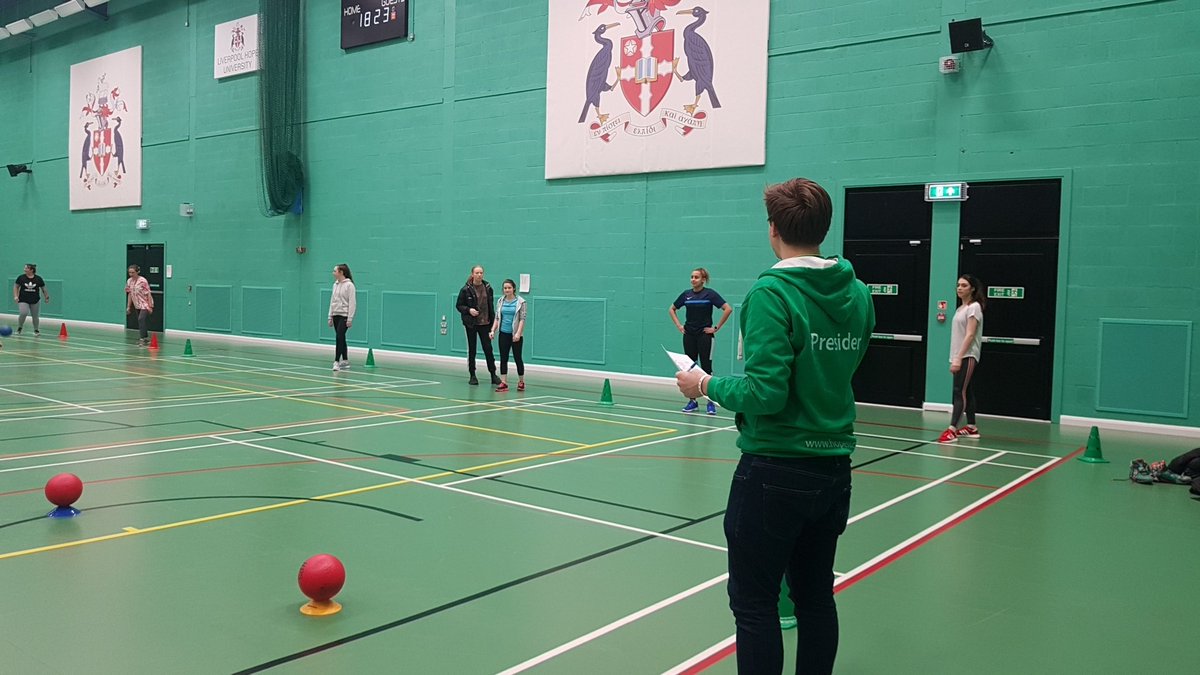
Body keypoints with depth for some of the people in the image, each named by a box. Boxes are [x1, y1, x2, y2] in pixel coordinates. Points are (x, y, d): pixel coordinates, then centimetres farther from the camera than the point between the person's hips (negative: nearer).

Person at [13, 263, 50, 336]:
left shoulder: (38, 279, -3)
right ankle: (19, 327, 6)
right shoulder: (21, 277, -4)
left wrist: (47, 297, 7)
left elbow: (43, 289, 6)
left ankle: (36, 330, 28)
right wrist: (16, 296, -4)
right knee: (23, 313, -19)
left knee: (35, 316, 9)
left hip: (34, 301, 1)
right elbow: (16, 286, 6)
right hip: (23, 300, -1)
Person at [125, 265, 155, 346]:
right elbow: (130, 294, 10)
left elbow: (148, 294, -15)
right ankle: (145, 339, 23)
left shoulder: (143, 281, -17)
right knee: (141, 321, 12)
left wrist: (150, 307, -17)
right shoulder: (129, 281, 2)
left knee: (141, 319, -21)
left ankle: (142, 339, -20)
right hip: (137, 305, 7)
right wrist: (128, 307, 10)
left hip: (145, 304, -7)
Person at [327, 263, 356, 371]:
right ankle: (345, 361, 16)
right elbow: (332, 301, 18)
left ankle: (336, 362, -17)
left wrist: (350, 319, -17)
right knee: (341, 338, 10)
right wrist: (330, 316, 14)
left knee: (340, 337, -15)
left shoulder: (349, 285, -10)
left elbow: (352, 302, -13)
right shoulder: (335, 284, 12)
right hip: (336, 315, 8)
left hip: (344, 316, -8)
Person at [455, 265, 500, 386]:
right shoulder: (466, 289, -6)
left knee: (488, 348, 1)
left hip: (485, 323, 2)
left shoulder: (488, 288, 3)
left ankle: (493, 375, 8)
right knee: (472, 349, 6)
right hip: (471, 324, -2)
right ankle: (472, 376, 15)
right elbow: (458, 305, -1)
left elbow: (491, 305, 8)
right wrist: (469, 310, -19)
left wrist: (492, 323, 5)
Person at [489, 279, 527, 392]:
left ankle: (521, 382, 19)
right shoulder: (500, 301, 6)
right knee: (503, 358, 2)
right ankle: (503, 383, 4)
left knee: (517, 358, 4)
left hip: (515, 335, -3)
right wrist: (493, 331, 0)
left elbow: (522, 319, -9)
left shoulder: (520, 302, -5)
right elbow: (497, 318, 11)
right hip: (503, 333, 4)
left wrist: (518, 333, -18)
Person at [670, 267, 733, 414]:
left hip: (704, 335, -4)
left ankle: (711, 402, 2)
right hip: (689, 335, 4)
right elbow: (671, 309, 20)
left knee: (706, 368, -3)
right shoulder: (686, 294, 6)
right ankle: (692, 401, 14)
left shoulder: (710, 294, -7)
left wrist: (716, 328, -12)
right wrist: (678, 325, 8)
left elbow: (728, 309, -14)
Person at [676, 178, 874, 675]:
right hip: (834, 466, 7)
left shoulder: (772, 293, -18)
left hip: (775, 470, -7)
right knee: (815, 596, 18)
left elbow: (764, 394, -23)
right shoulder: (858, 294, 3)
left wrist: (706, 385, -7)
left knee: (754, 603, 5)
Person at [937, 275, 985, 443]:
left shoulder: (974, 307, -10)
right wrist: (954, 359, 14)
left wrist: (958, 358, -23)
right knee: (966, 392, 11)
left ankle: (952, 430, -16)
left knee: (960, 392, -12)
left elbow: (970, 335, -17)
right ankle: (971, 428, 17)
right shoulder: (960, 308, 17)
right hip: (960, 357, 9)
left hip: (967, 357, -9)